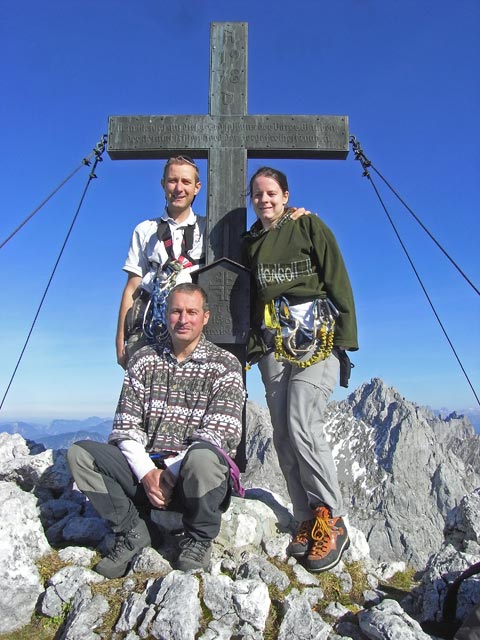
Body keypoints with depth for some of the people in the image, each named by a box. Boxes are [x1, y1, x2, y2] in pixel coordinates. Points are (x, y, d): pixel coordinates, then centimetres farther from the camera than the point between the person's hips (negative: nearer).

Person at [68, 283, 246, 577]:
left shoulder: (225, 365, -2)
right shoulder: (144, 359, 9)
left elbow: (221, 433, -12)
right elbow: (126, 424, 3)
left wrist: (171, 473, -19)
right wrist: (146, 472, -13)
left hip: (193, 476, -3)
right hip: (145, 468, 3)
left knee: (202, 455, -38)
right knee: (80, 452, -15)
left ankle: (199, 539, -6)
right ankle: (133, 530, 0)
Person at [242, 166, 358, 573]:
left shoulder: (310, 227, 3)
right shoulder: (251, 243, 18)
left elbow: (339, 283, -2)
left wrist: (345, 337, -10)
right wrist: (254, 345, 15)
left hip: (316, 341, -5)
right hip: (273, 347, 6)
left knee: (302, 424, -19)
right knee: (283, 434, 1)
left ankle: (332, 520, -5)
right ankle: (308, 521, 11)